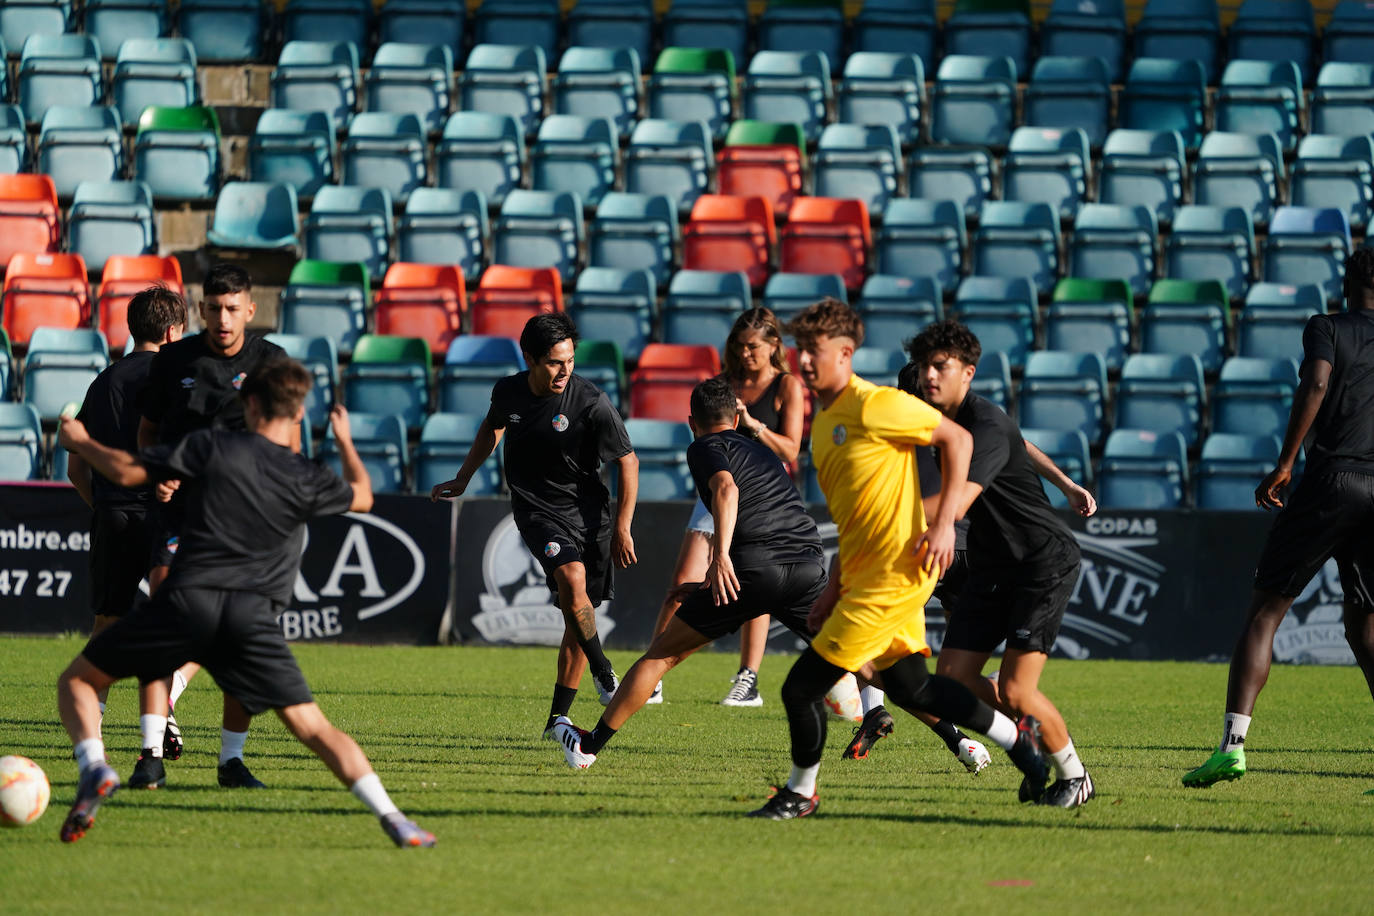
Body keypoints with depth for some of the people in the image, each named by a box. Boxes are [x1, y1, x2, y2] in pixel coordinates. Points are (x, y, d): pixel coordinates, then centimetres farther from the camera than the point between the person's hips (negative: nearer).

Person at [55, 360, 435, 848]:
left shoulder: (212, 447, 2)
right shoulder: (309, 479, 8)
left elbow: (127, 472, 5)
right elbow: (361, 498, 28)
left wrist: (81, 443, 25)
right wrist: (345, 441, 46)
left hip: (187, 599, -2)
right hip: (254, 616, 2)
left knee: (77, 680, 13)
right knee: (312, 726, 4)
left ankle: (94, 768, -13)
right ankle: (393, 820, -10)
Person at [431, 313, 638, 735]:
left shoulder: (592, 403, -16)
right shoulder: (508, 392, -4)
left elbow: (628, 462, -5)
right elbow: (492, 428, 21)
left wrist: (622, 529, -6)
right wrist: (462, 479, 24)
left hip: (588, 511, 0)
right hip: (537, 508, 0)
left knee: (579, 615, 3)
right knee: (572, 578, -28)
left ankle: (557, 719, 15)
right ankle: (604, 673, -13)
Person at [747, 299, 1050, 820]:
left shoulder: (875, 406, -15)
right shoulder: (824, 422, 13)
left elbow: (957, 439, -11)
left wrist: (944, 523, -17)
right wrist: (833, 595, 19)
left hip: (892, 578, -9)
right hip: (864, 576, 9)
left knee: (801, 688, -6)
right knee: (910, 688, 18)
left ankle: (800, 793, 13)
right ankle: (1019, 741, 32)